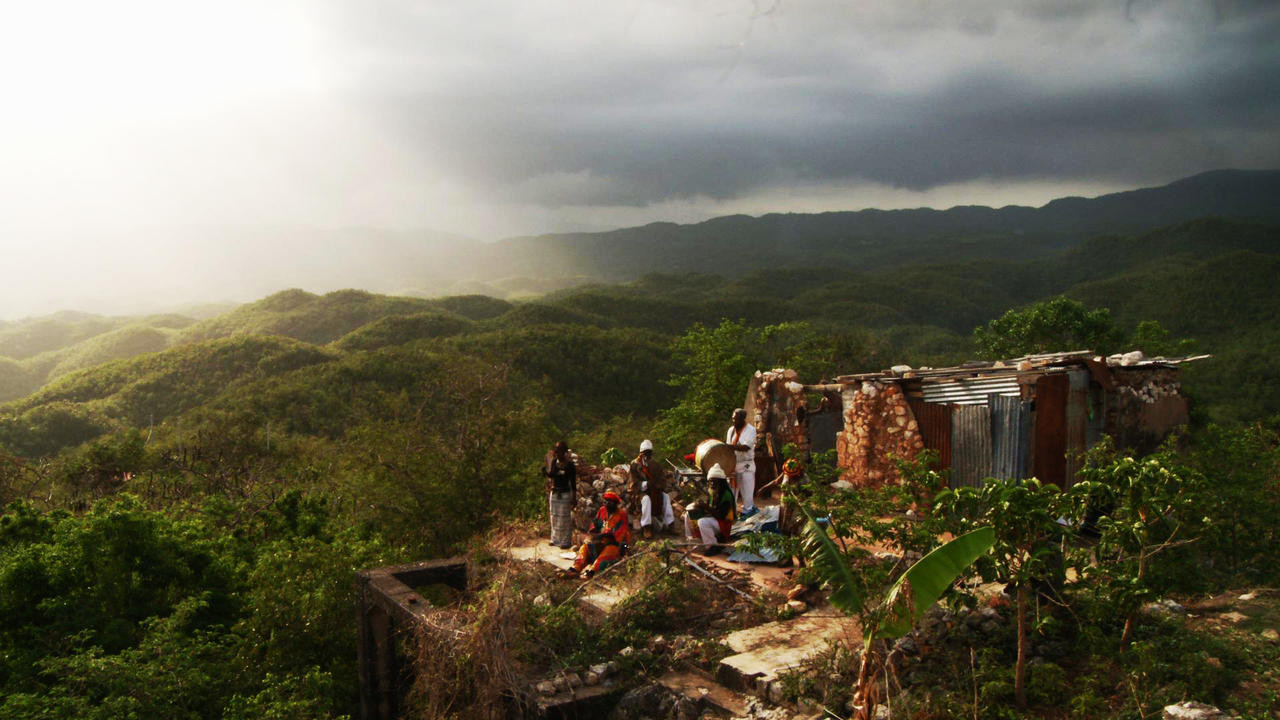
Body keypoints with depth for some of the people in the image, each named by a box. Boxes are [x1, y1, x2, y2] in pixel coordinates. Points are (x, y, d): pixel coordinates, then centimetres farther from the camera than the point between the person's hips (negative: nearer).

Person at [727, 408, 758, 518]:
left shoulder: (750, 430, -9)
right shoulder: (731, 430, 9)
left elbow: (746, 447, -20)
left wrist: (731, 446, -30)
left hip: (746, 466, -5)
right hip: (733, 464, 5)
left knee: (746, 489, -1)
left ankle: (748, 510, 9)